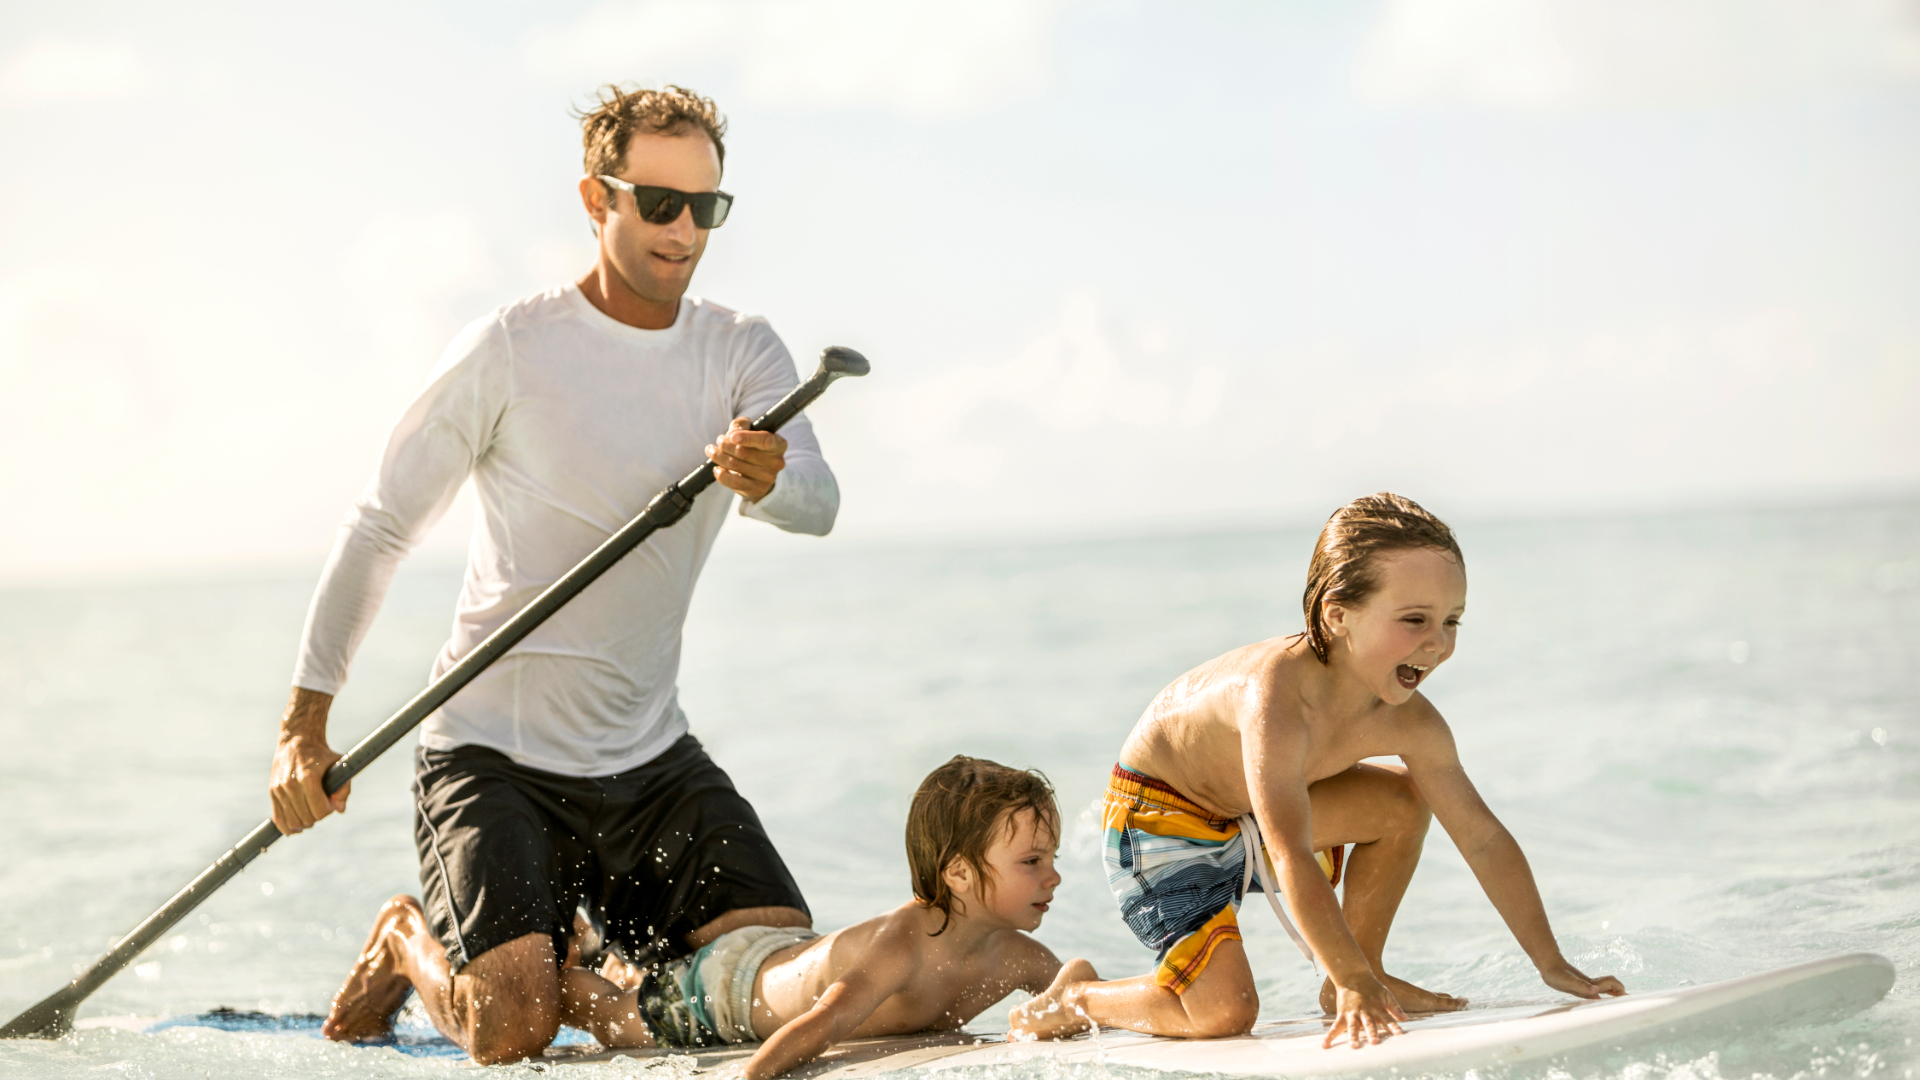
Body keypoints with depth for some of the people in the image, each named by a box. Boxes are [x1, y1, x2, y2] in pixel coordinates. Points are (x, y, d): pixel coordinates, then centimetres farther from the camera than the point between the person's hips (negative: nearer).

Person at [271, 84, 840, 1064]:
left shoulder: (742, 355, 2)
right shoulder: (511, 350, -9)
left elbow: (817, 504, -16)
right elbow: (380, 528, -5)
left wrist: (766, 481, -42)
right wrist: (305, 724, -12)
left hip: (652, 757, 4)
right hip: (493, 751, -4)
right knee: (514, 1033, -20)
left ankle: (596, 968, 20)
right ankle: (412, 947, 16)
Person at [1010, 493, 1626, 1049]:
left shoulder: (1408, 721, -16)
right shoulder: (1279, 694, -40)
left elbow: (1484, 839, -7)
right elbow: (1292, 857, -46)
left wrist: (1553, 966, -9)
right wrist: (1355, 984, -51)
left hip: (1246, 817, 8)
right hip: (1158, 821, -8)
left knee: (1402, 802, -2)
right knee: (1225, 1013, -19)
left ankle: (1354, 985, 11)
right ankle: (1075, 996, 7)